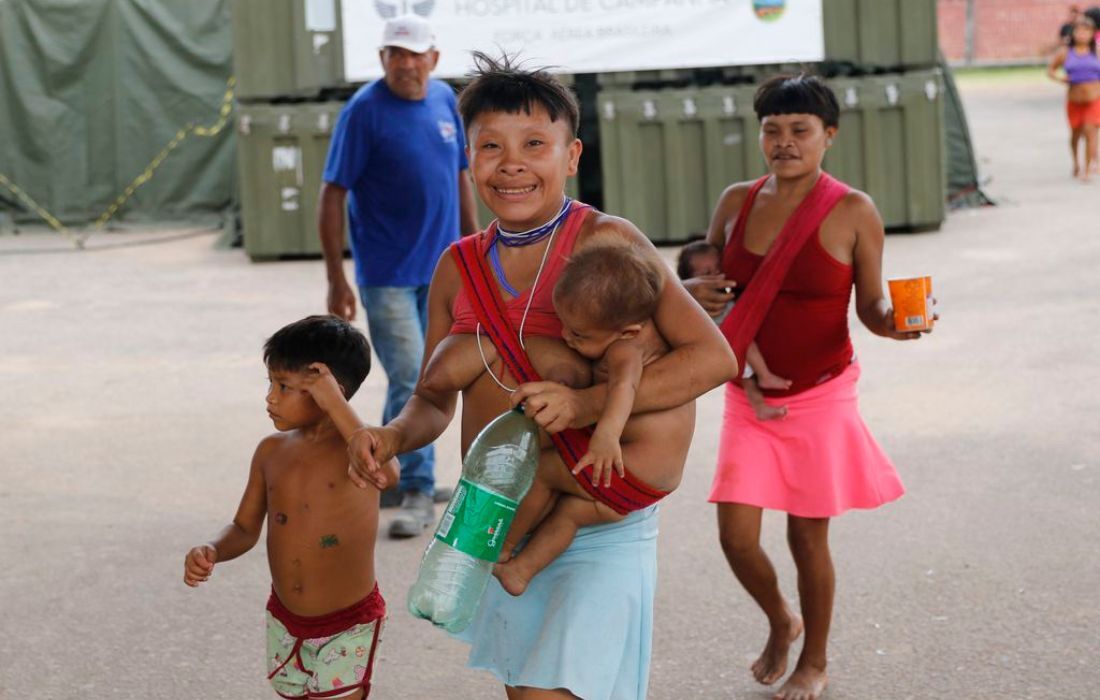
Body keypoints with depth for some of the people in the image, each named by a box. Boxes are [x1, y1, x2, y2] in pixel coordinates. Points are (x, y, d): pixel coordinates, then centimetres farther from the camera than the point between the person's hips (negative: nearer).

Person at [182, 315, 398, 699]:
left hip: (348, 627, -6)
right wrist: (211, 551, -13)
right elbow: (245, 529, 9)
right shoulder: (272, 451, 0)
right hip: (285, 621, 6)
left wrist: (336, 405, -36)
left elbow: (386, 473, -41)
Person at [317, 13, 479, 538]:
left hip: (440, 270, 6)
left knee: (418, 380, 13)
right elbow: (332, 195, -11)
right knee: (410, 381, -9)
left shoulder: (444, 100, 5)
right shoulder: (365, 111, -12)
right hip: (387, 273, -6)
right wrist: (336, 281, -14)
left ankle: (388, 478, 26)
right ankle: (417, 492, -2)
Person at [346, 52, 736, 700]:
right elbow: (436, 399, 12)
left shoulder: (605, 242, -13)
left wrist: (585, 405, -28)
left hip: (601, 531, -6)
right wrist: (394, 436, -10)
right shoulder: (459, 268, 4)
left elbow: (714, 357, -20)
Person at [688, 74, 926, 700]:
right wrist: (693, 292, -8)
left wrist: (893, 321, -26)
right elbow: (708, 280, 14)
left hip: (821, 396, -3)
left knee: (808, 537, 5)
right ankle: (781, 622, 32)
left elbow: (870, 305, -5)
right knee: (736, 536, -1)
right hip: (749, 397, 3)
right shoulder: (736, 202, 1)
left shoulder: (853, 213, -10)